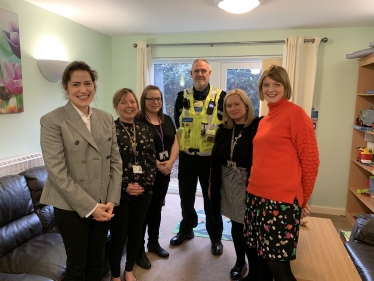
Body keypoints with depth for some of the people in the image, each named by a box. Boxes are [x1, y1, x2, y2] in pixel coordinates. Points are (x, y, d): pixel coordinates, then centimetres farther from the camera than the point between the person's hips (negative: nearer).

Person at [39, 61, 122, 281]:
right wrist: (89, 207, -16)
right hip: (71, 207, -4)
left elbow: (116, 161, 5)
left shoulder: (107, 119, 5)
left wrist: (112, 200, -5)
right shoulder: (52, 121, -10)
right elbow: (57, 172, -15)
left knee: (97, 262, 19)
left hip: (103, 205, 5)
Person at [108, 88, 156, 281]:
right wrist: (125, 186, -15)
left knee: (136, 233, 15)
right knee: (118, 236, 6)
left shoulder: (144, 129, 8)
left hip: (143, 192, 4)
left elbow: (151, 159, 6)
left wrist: (145, 183, -6)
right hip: (119, 193, -4)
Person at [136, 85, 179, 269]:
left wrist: (170, 162, -9)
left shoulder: (167, 120, 10)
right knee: (143, 210, 4)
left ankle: (154, 243, 35)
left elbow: (175, 143, 7)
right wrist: (155, 164, -19)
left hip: (164, 173, 6)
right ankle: (139, 250, 20)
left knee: (157, 208, 18)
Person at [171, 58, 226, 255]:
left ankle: (215, 237, 28)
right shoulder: (182, 97, 5)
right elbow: (177, 124, 12)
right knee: (186, 196, 15)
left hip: (211, 157, -3)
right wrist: (182, 144, 6)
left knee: (211, 198, 10)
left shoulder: (220, 96, -4)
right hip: (186, 156, 3)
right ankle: (186, 229, 38)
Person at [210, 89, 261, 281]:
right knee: (235, 226, 17)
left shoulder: (258, 127, -12)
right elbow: (215, 160, 11)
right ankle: (240, 261, 39)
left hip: (248, 185, -5)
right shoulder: (223, 130, 8)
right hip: (227, 185, 6)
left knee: (247, 229, -1)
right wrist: (212, 183, 13)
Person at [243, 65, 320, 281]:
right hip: (257, 196, 7)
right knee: (263, 257, 17)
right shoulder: (264, 120, 14)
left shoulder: (296, 113, -8)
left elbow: (310, 160, -8)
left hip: (281, 200, -7)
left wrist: (302, 200, -1)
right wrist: (255, 189, 15)